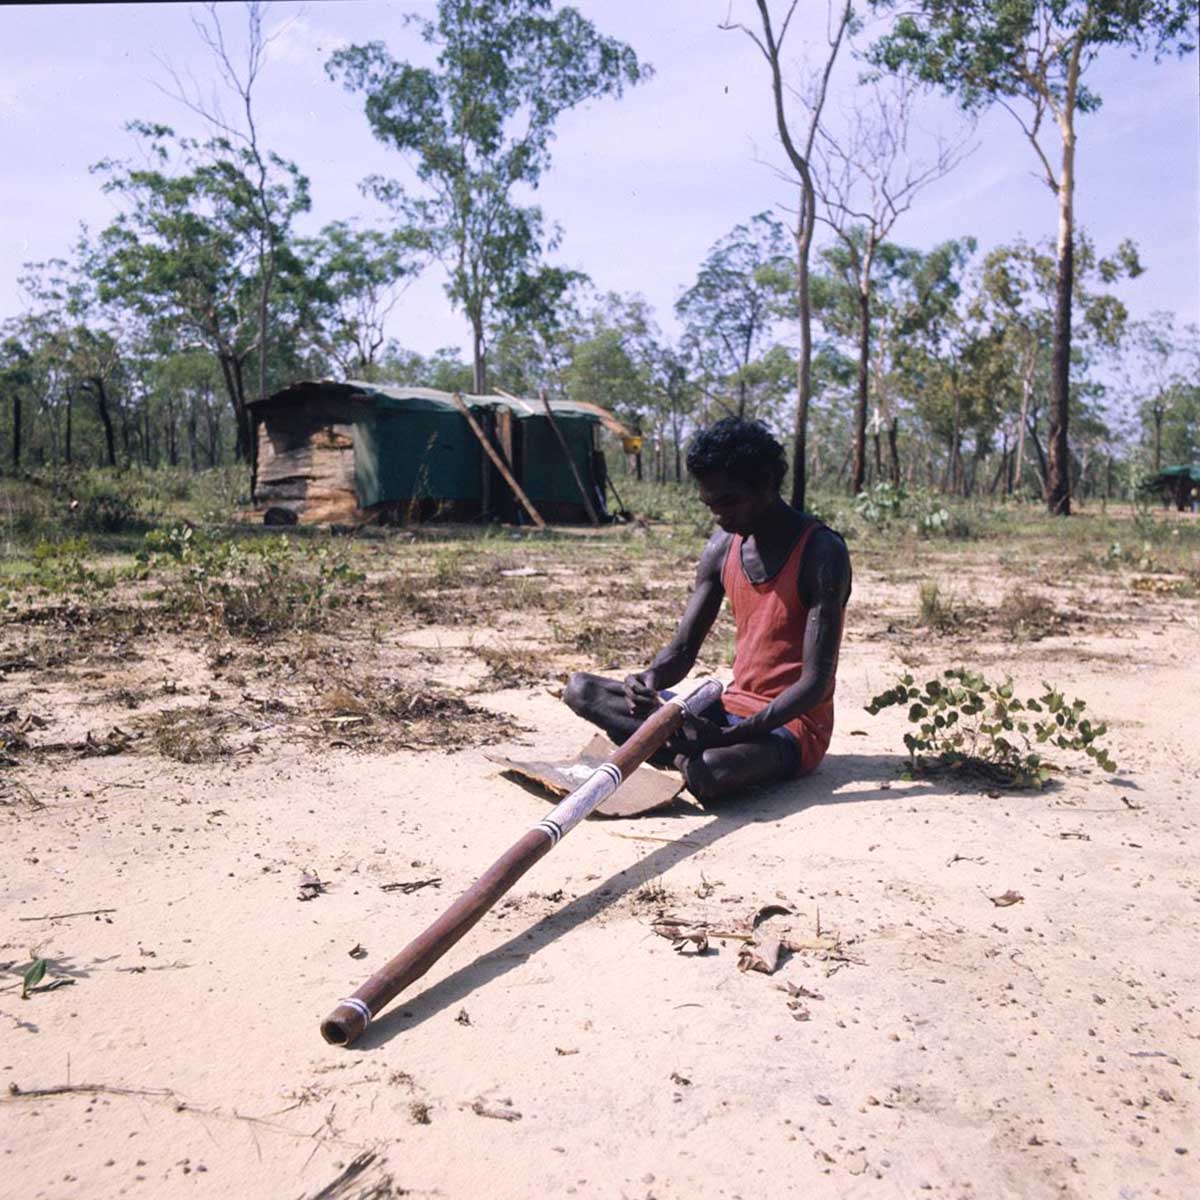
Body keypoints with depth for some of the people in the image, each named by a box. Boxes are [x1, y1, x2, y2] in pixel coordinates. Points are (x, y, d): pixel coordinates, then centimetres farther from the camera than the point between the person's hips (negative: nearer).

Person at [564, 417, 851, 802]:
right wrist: (650, 680, -17)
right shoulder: (723, 546, 4)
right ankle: (698, 744, -17)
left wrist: (729, 736, -30)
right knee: (581, 690, -4)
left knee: (707, 775, -41)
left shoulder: (821, 553, -16)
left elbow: (816, 682, -20)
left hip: (793, 724, -7)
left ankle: (692, 750, -9)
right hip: (731, 708, 7)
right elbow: (683, 648, 7)